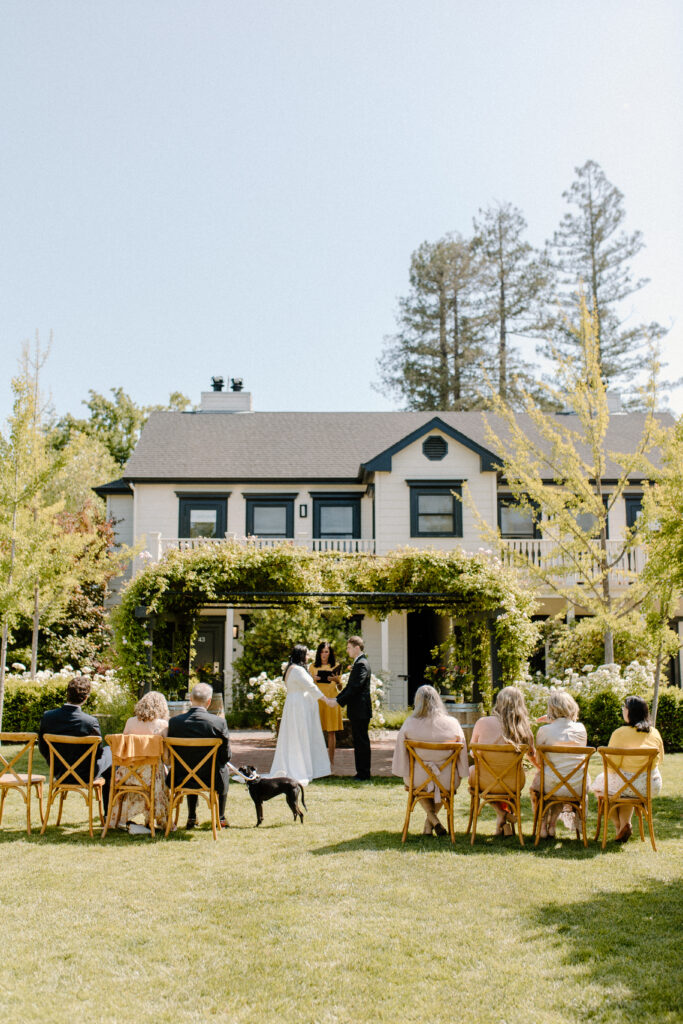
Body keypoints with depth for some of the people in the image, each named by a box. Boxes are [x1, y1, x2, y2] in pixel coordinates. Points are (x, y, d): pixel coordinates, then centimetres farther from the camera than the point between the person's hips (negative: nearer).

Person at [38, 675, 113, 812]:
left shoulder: (47, 717, -15)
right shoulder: (90, 721, -27)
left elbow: (43, 748, -2)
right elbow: (98, 752, -13)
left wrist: (58, 761, 15)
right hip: (85, 775, -5)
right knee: (110, 752, 25)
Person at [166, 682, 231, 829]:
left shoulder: (174, 722, -14)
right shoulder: (219, 722, -19)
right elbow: (226, 756, -10)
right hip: (211, 778, -2)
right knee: (224, 770, 34)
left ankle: (192, 818, 41)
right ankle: (221, 818, 41)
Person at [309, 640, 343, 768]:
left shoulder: (335, 667, 8)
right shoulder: (313, 666, 10)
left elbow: (340, 688, 8)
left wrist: (337, 680, -14)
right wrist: (313, 679, -7)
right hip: (317, 700, 1)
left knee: (331, 732, -1)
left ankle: (331, 761, 4)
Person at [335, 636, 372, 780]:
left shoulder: (361, 664, -15)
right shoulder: (358, 663, 17)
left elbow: (355, 687, -21)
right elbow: (350, 686, 20)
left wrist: (339, 702, -19)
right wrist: (337, 698, 11)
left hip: (360, 710, -10)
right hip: (357, 710, 10)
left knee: (362, 742, -4)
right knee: (359, 742, 13)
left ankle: (364, 773, 1)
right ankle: (361, 772, 18)